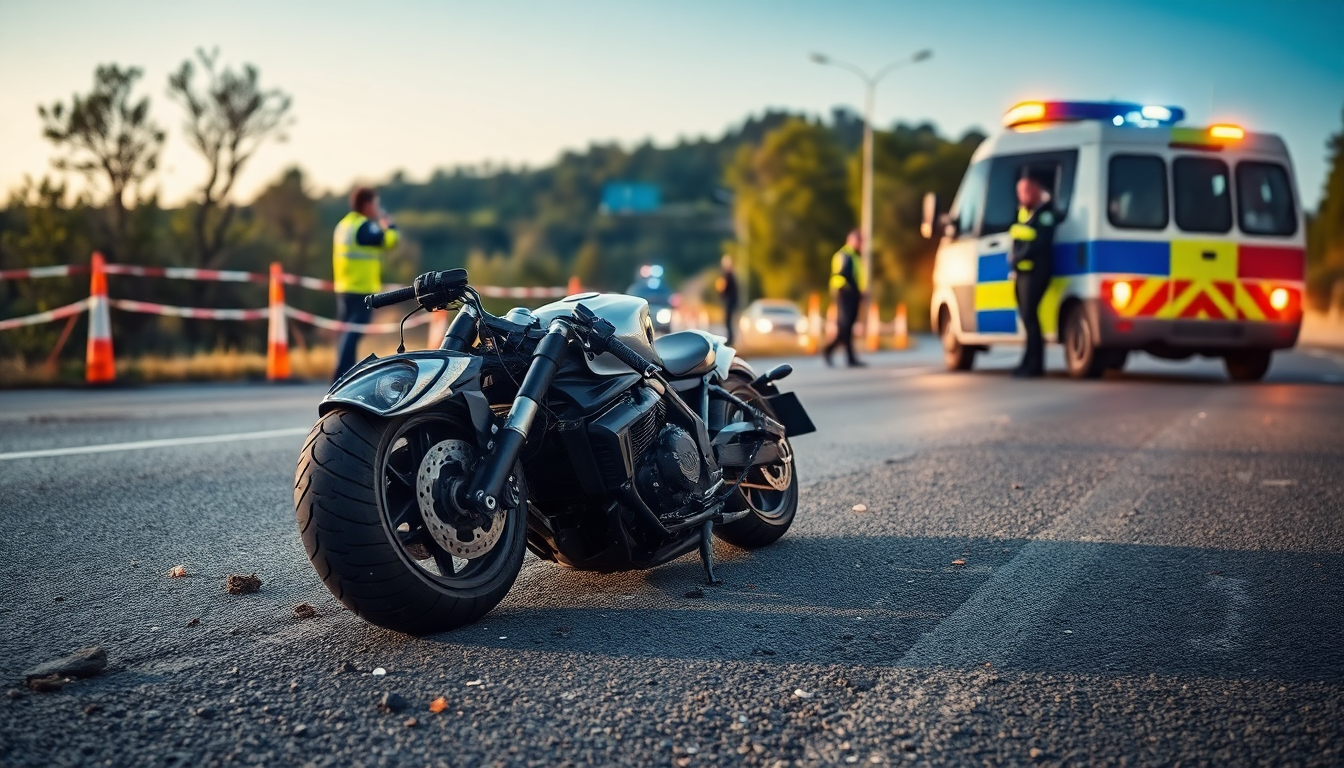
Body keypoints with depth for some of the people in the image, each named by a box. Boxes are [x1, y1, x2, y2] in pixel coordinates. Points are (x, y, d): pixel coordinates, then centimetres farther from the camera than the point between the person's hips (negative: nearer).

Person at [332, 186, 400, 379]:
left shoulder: (345, 224, 16)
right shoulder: (364, 226, -13)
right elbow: (389, 241, -16)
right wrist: (388, 224, 4)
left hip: (344, 289, 9)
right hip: (362, 290, -9)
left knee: (347, 332, 14)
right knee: (353, 333, -11)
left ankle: (345, 375, 20)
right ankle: (342, 377, -15)